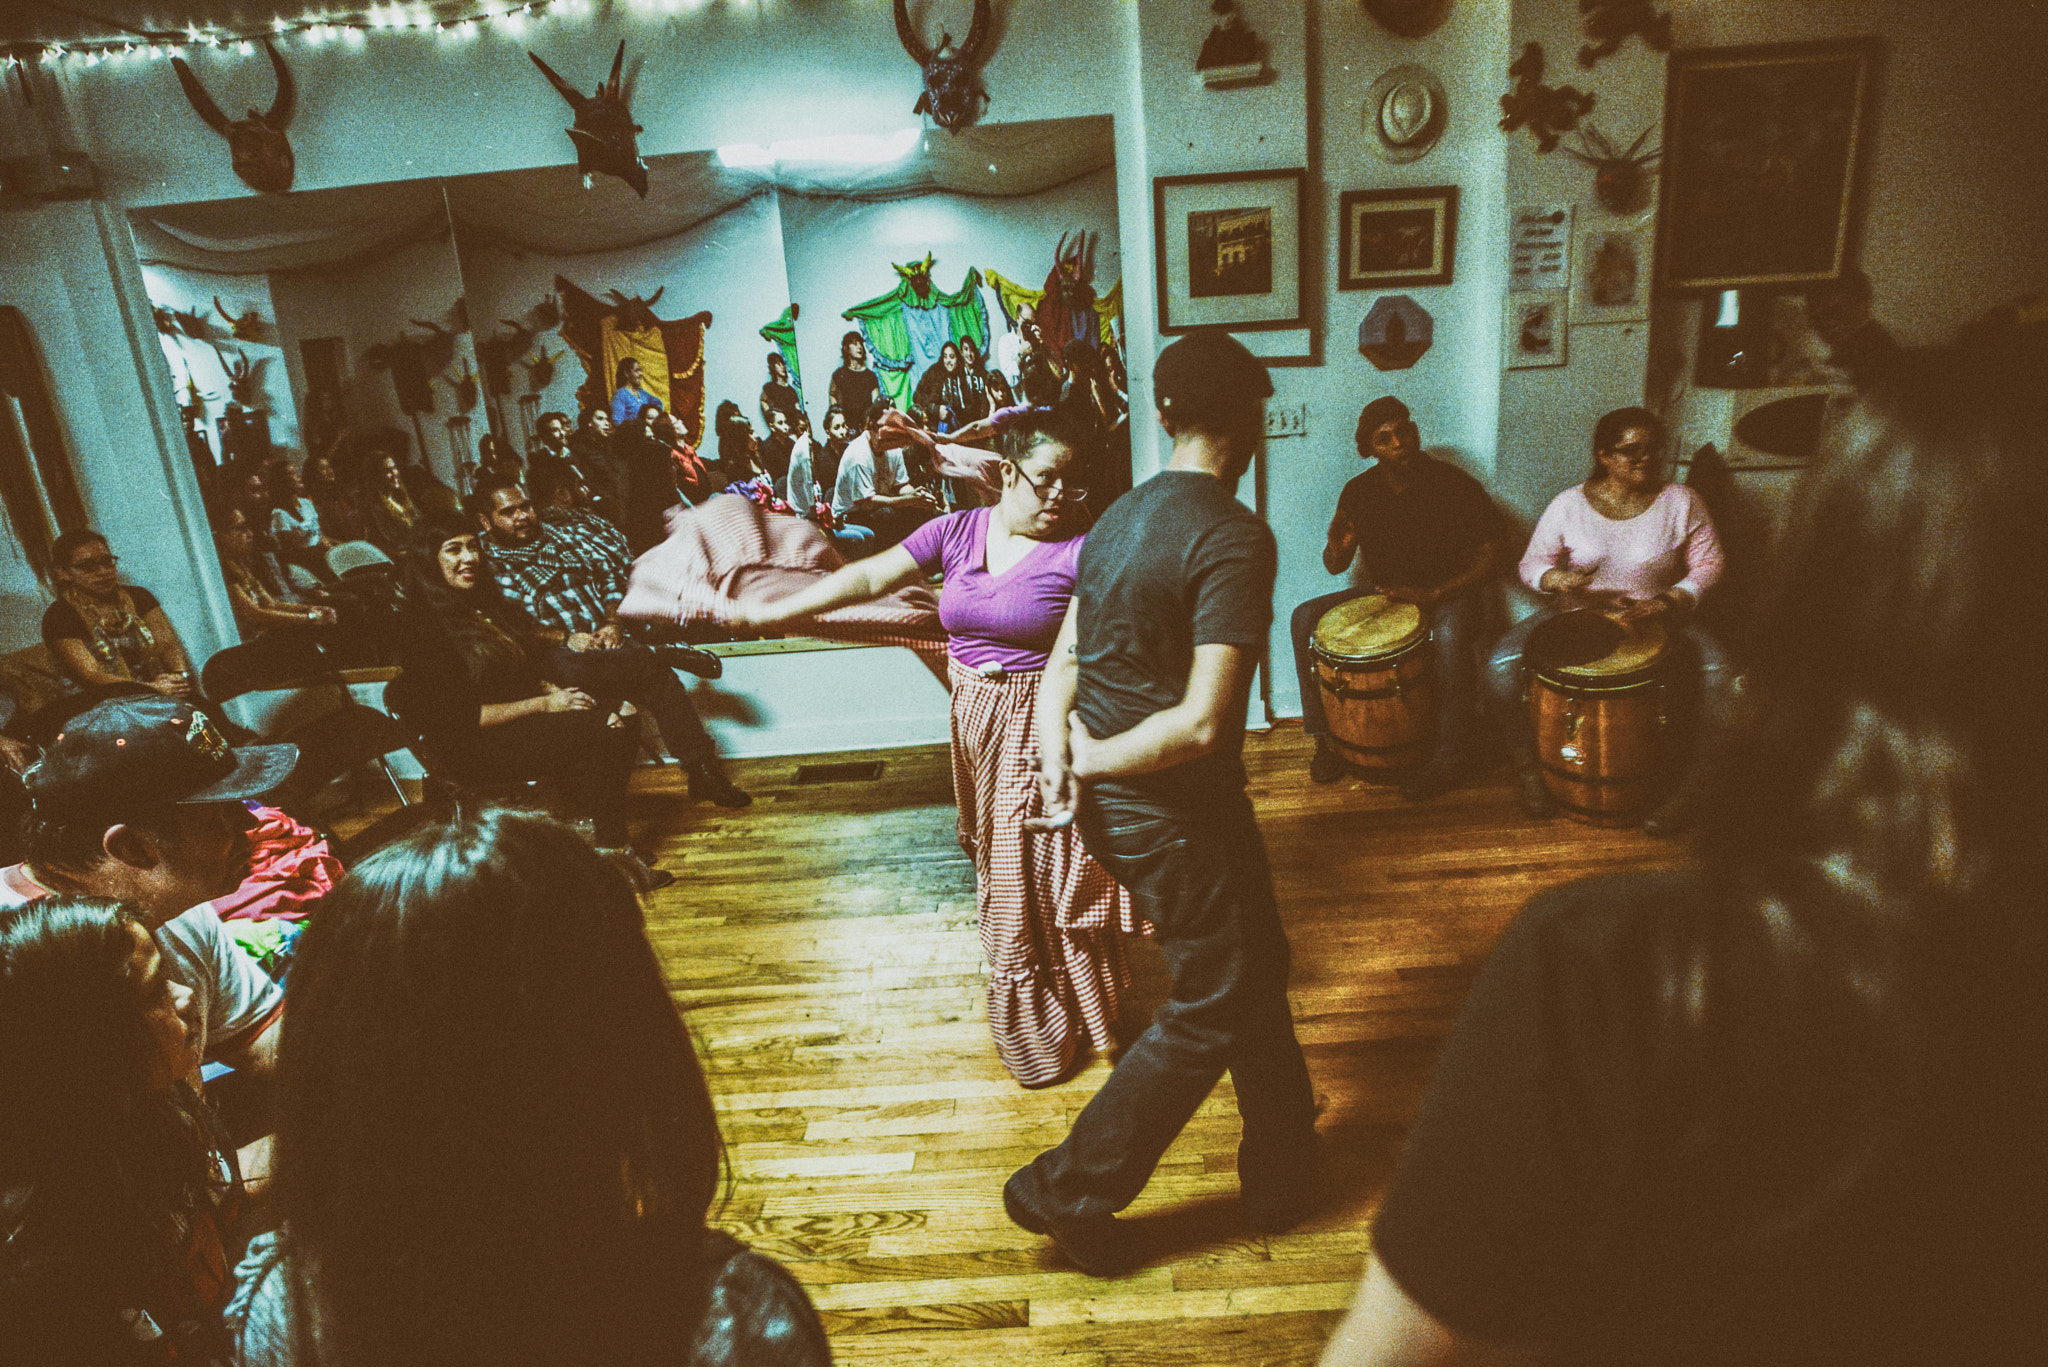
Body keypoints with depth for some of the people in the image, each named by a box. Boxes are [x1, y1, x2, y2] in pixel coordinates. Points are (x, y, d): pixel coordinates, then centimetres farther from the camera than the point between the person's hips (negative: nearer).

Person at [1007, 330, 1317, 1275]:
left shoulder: (1121, 515, 7)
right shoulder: (1235, 537, -20)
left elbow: (1064, 665, 6)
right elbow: (1202, 724, -27)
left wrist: (1059, 755, -8)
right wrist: (1095, 759, -14)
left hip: (1111, 804, 9)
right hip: (1175, 815, -9)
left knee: (1255, 969, 23)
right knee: (1212, 1010, 10)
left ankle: (1284, 1172, 42)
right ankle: (1067, 1192, 20)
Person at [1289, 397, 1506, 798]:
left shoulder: (1453, 484, -13)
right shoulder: (1359, 491, -3)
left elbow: (1494, 550, -11)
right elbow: (1336, 566, 3)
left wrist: (1433, 593, -21)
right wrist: (1337, 543, -23)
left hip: (1448, 594, -4)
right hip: (1383, 595, 4)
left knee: (1448, 635, -39)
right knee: (1305, 619, -15)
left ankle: (1450, 756, -22)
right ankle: (1326, 735, -6)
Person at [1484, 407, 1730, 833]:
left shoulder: (1680, 502, -3)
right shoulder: (1569, 505, -4)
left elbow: (1708, 563, 0)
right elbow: (1532, 563, 0)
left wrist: (1667, 602, -18)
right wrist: (1558, 579, -24)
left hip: (1657, 619, 0)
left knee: (1719, 675, -27)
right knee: (1501, 667, -24)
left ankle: (1689, 786, -10)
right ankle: (1529, 769, -3)